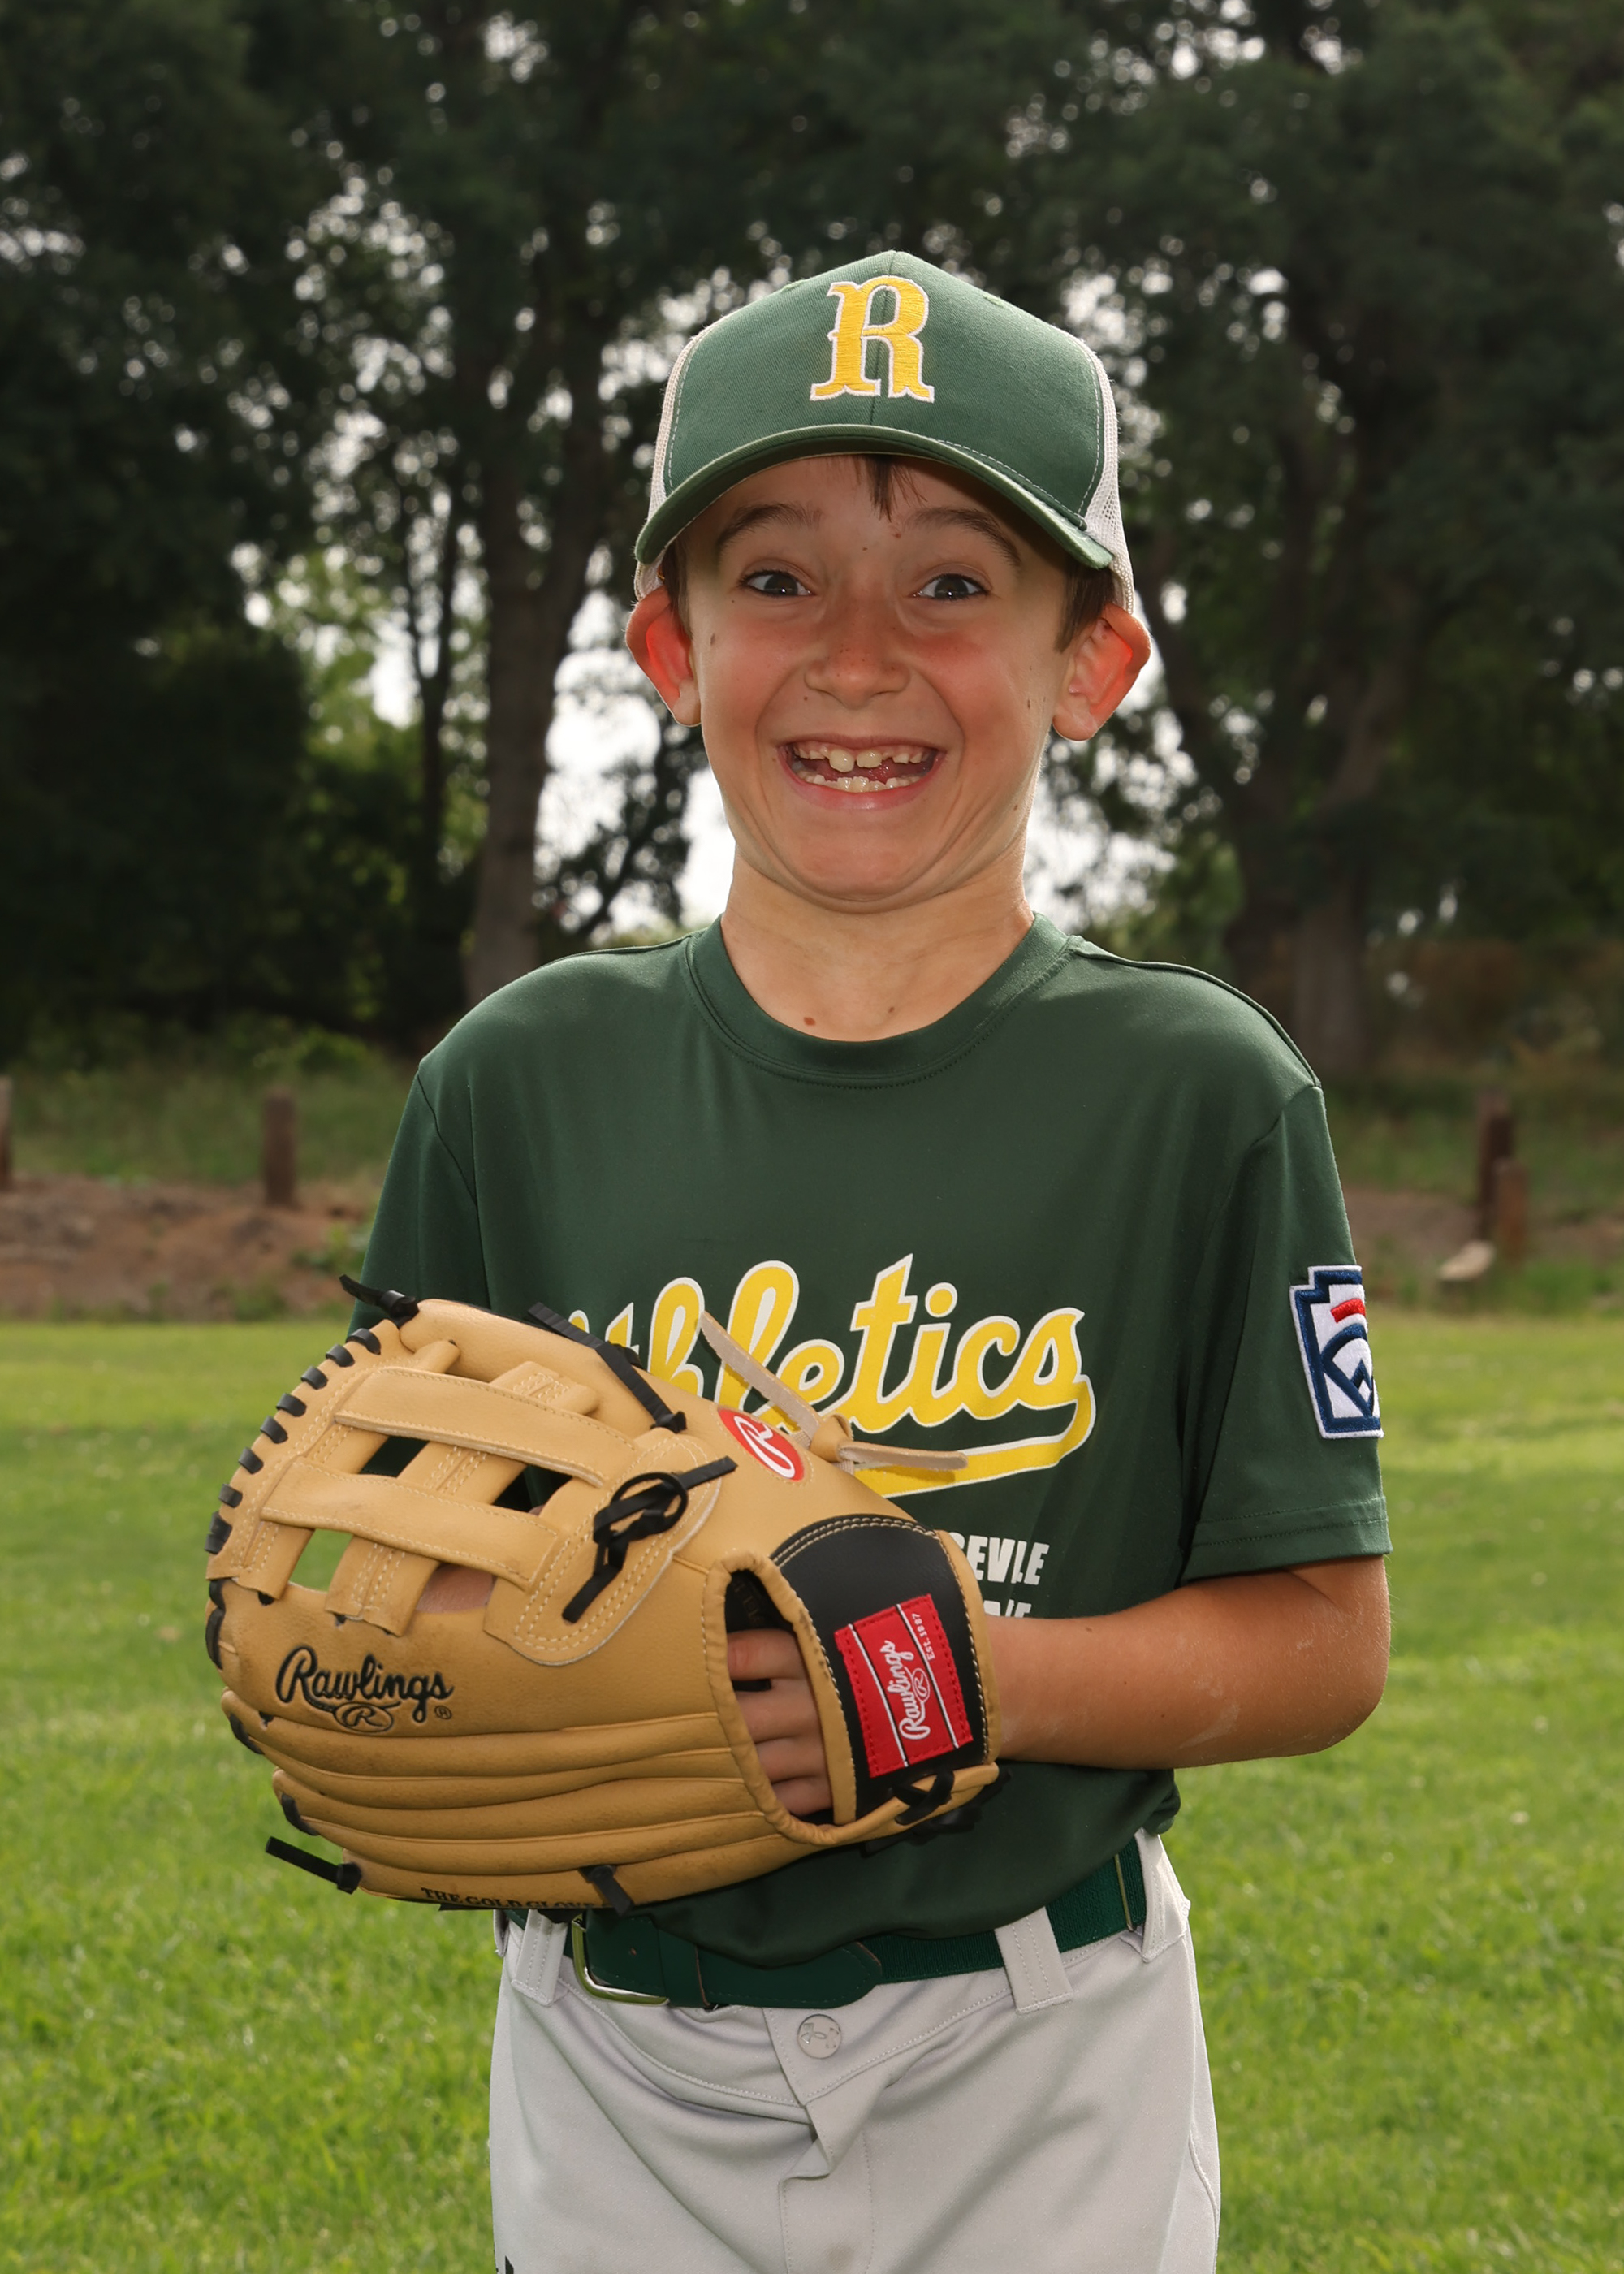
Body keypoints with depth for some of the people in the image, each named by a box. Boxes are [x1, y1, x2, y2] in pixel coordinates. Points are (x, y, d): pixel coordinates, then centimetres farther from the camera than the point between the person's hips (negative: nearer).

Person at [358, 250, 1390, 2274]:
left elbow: (1321, 1641, -6)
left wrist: (967, 1672, -21)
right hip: (617, 2067, 2)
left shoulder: (1199, 1096, -7)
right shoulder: (522, 1082, 0)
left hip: (1032, 2084, -2)